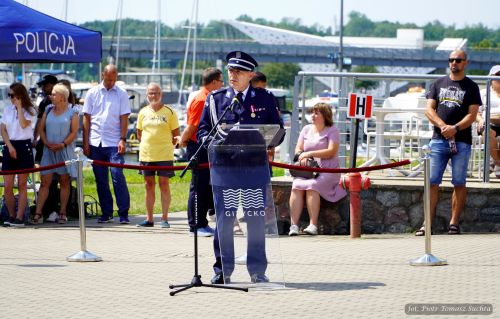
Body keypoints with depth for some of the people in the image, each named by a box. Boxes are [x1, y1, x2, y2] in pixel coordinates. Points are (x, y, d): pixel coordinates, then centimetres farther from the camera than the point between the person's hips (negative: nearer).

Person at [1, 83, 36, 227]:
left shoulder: (29, 110, 2)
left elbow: (24, 124, -16)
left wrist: (19, 107, -11)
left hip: (24, 146, -3)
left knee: (22, 184, 0)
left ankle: (19, 217, 0)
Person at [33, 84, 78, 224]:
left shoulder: (71, 112, 0)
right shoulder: (48, 110, 11)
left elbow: (74, 132, -4)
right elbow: (41, 129, 10)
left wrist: (63, 144, -15)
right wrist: (47, 143, -6)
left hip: (65, 150, -2)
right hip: (49, 150, 2)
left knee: (64, 181, 3)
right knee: (45, 182, -3)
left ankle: (62, 213, 9)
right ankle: (38, 213, -7)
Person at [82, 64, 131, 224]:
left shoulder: (121, 94, 4)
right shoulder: (93, 93, 8)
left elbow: (124, 118, 2)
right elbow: (86, 118, 8)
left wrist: (123, 139, -9)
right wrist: (85, 142, 3)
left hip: (114, 143, -3)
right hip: (96, 143, 3)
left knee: (118, 176, -10)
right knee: (100, 180, 6)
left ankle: (124, 214, -7)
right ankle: (106, 213, 13)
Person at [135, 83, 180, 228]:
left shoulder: (169, 112, 0)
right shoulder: (143, 112, 9)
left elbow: (176, 134, 3)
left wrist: (169, 145, -6)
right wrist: (147, 144, 5)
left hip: (164, 155, -4)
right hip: (146, 154, 4)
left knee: (164, 184, -3)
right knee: (149, 185, 7)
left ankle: (164, 218, 1)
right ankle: (149, 219, 13)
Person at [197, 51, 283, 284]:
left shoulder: (265, 99, 8)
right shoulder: (215, 98, 9)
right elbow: (203, 129, 10)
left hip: (256, 167, 0)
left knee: (256, 221, 3)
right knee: (224, 221, 1)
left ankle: (257, 271, 12)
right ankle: (222, 271, 10)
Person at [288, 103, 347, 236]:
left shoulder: (332, 131, 3)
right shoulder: (307, 129, 20)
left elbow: (331, 152, -10)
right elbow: (298, 149, 15)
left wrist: (310, 153, -15)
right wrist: (301, 156, -9)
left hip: (327, 171, -4)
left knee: (311, 185, -33)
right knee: (297, 186, -27)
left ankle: (313, 225, -35)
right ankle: (294, 225, -35)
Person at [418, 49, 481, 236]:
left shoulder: (471, 87, 7)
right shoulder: (438, 84, 15)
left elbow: (472, 115, -2)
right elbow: (429, 110, 6)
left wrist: (455, 128, -18)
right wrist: (443, 126, -11)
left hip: (461, 141, -2)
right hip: (438, 140, 2)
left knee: (459, 183, -1)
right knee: (433, 182, -2)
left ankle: (454, 223, 4)